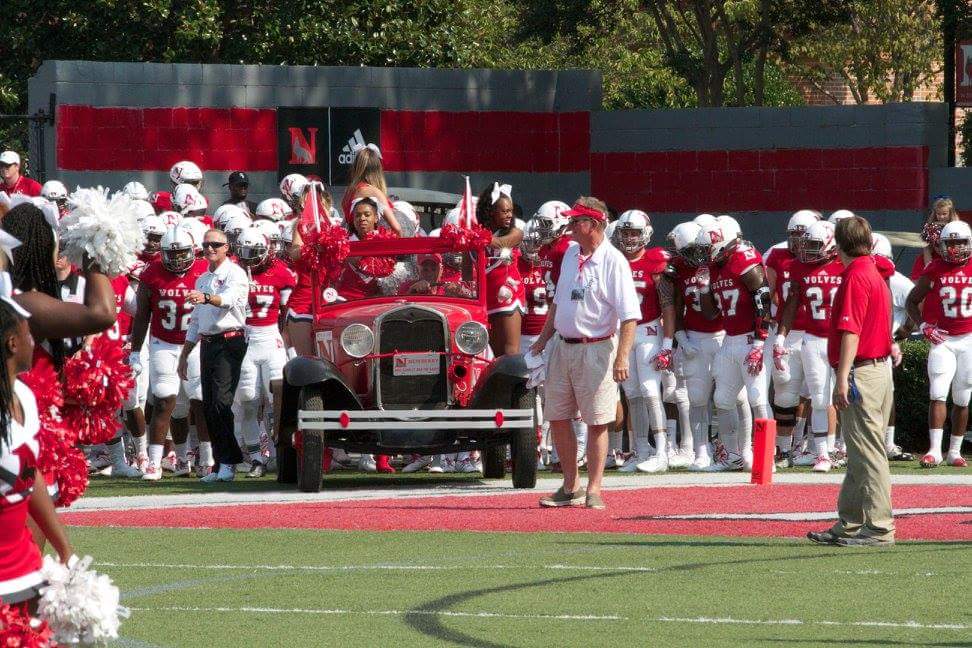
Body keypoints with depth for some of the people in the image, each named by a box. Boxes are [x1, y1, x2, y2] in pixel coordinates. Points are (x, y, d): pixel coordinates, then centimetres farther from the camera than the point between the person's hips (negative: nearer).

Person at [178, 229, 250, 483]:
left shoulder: (234, 273, -4)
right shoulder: (202, 279, 22)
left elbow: (229, 298, -26)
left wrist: (206, 298, -46)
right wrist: (184, 355, 26)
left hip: (229, 341, -8)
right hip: (207, 345, 8)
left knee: (220, 403, -16)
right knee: (209, 407, 5)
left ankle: (228, 462, -14)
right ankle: (222, 463, 10)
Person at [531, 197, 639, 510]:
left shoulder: (613, 261, -13)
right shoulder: (571, 255, 11)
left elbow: (629, 314, -17)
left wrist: (622, 357, -24)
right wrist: (543, 338, 21)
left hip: (596, 350, -8)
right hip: (563, 347, 8)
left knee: (597, 423, -2)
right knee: (557, 418, 9)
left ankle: (593, 490, 4)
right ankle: (570, 488, 20)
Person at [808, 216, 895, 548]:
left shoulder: (855, 277, -14)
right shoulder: (875, 274, 16)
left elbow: (851, 331, -20)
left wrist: (843, 378, -22)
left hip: (861, 370, -10)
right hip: (880, 368, 10)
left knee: (866, 454, -8)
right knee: (860, 454, 15)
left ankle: (878, 528, -8)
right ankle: (849, 525, 21)